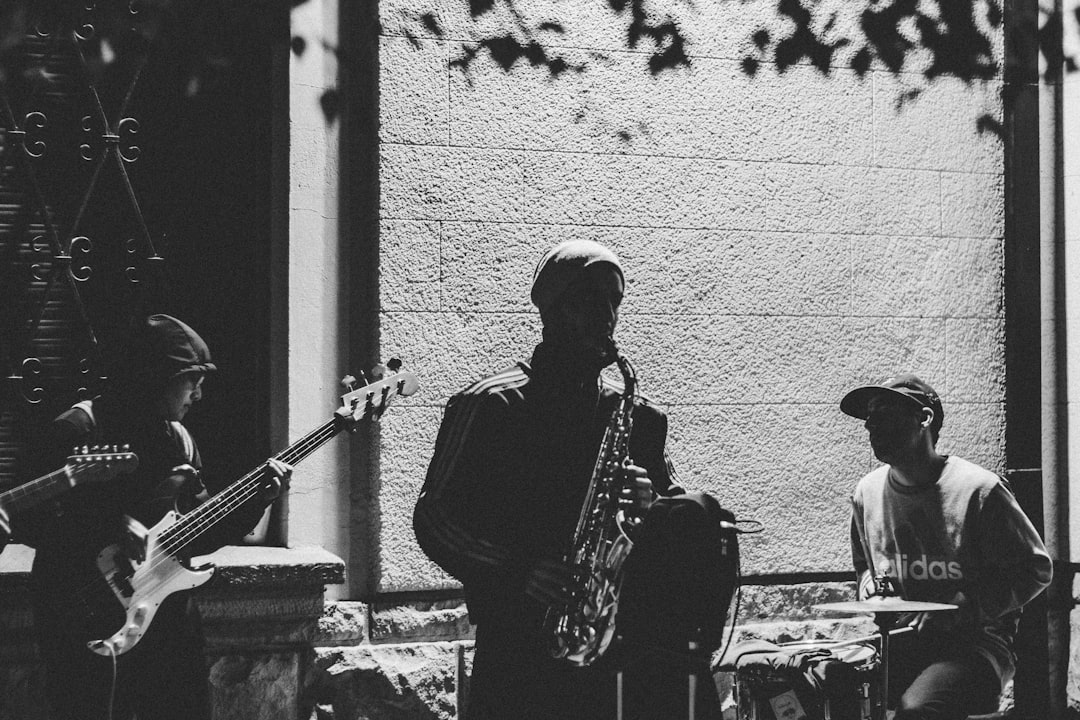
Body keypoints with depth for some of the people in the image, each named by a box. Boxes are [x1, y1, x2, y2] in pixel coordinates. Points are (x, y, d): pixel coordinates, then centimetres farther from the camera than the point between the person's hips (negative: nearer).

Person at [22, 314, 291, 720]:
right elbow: (27, 520, -16)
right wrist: (114, 526, -22)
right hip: (82, 611, -7)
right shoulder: (79, 430, -10)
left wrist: (257, 498, 4)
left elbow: (198, 536, 16)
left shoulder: (177, 440, 13)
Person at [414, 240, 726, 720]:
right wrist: (519, 574, -13)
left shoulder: (635, 416, 17)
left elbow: (682, 515, 18)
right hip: (522, 641, -3)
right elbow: (435, 519, 0)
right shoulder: (489, 407, 4)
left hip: (624, 638, 3)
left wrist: (650, 507, -5)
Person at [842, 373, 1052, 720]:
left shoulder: (978, 490, -11)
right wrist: (869, 584, 1)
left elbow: (1034, 570, -6)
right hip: (896, 642, 5)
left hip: (973, 643, -5)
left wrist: (960, 608, -16)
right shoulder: (868, 492, 6)